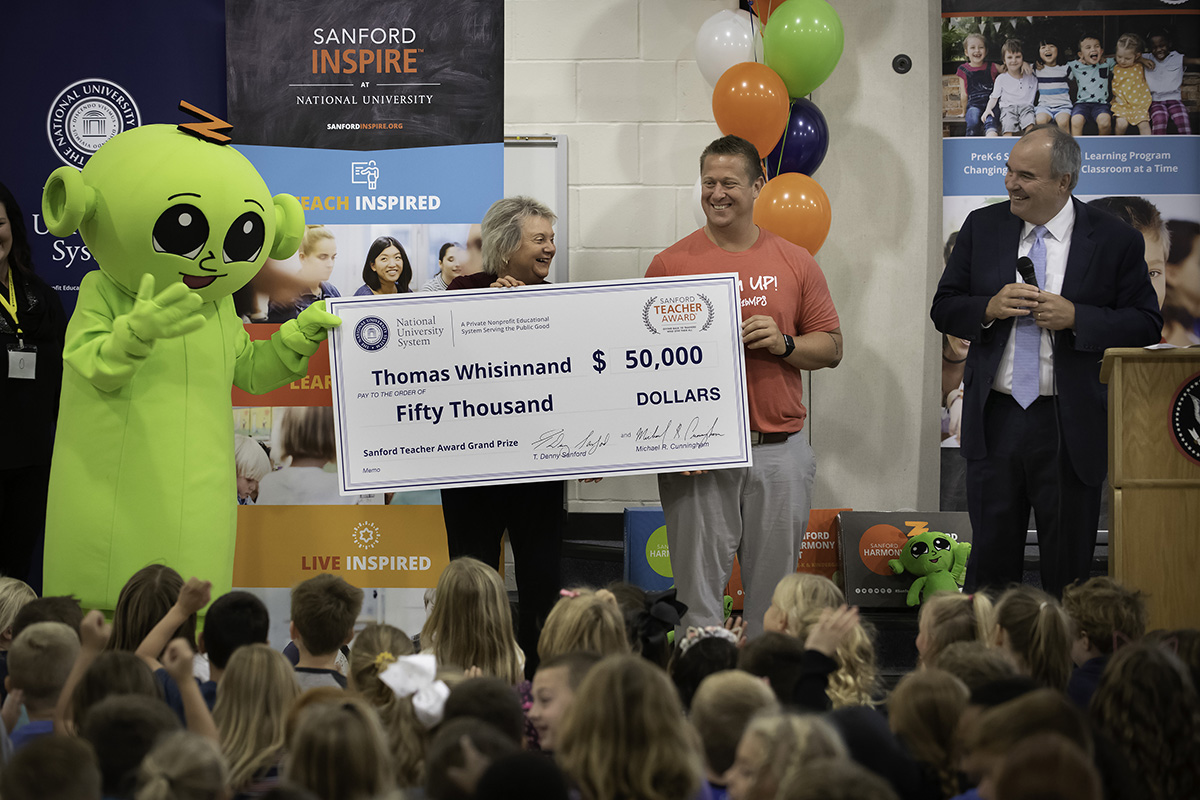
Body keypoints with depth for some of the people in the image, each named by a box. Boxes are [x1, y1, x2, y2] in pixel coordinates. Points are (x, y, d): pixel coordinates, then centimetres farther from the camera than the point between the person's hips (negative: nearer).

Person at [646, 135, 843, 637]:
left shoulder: (795, 263, 8)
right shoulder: (671, 264, 3)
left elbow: (831, 347, 10)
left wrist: (783, 343, -10)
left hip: (779, 449, 2)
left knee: (774, 588, 6)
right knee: (699, 586, -1)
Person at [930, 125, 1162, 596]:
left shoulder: (1115, 240, -3)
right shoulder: (982, 228, 6)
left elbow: (1146, 325, -4)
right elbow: (944, 309, 9)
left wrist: (1075, 317, -17)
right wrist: (990, 308, -12)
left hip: (1072, 429, -2)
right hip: (995, 421, 3)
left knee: (1069, 569, 5)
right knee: (990, 561, 8)